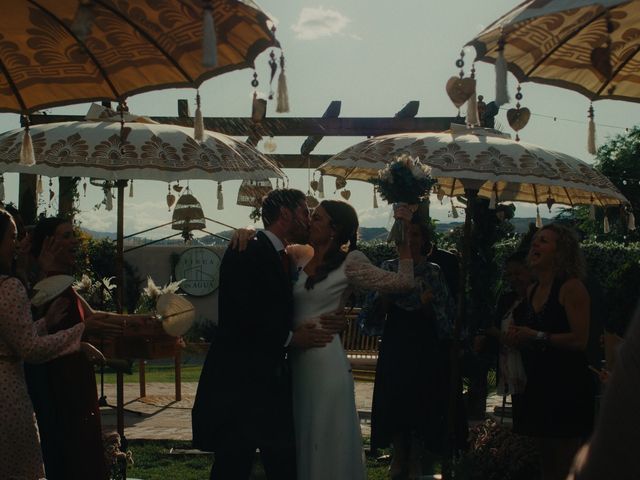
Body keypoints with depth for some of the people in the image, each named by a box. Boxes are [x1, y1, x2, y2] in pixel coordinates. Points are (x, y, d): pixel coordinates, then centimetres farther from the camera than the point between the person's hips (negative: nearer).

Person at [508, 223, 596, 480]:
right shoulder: (532, 290, 13)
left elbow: (580, 340, -18)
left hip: (567, 388, -8)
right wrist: (516, 337, 3)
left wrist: (537, 337, -20)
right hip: (538, 386, 8)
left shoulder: (571, 287, -10)